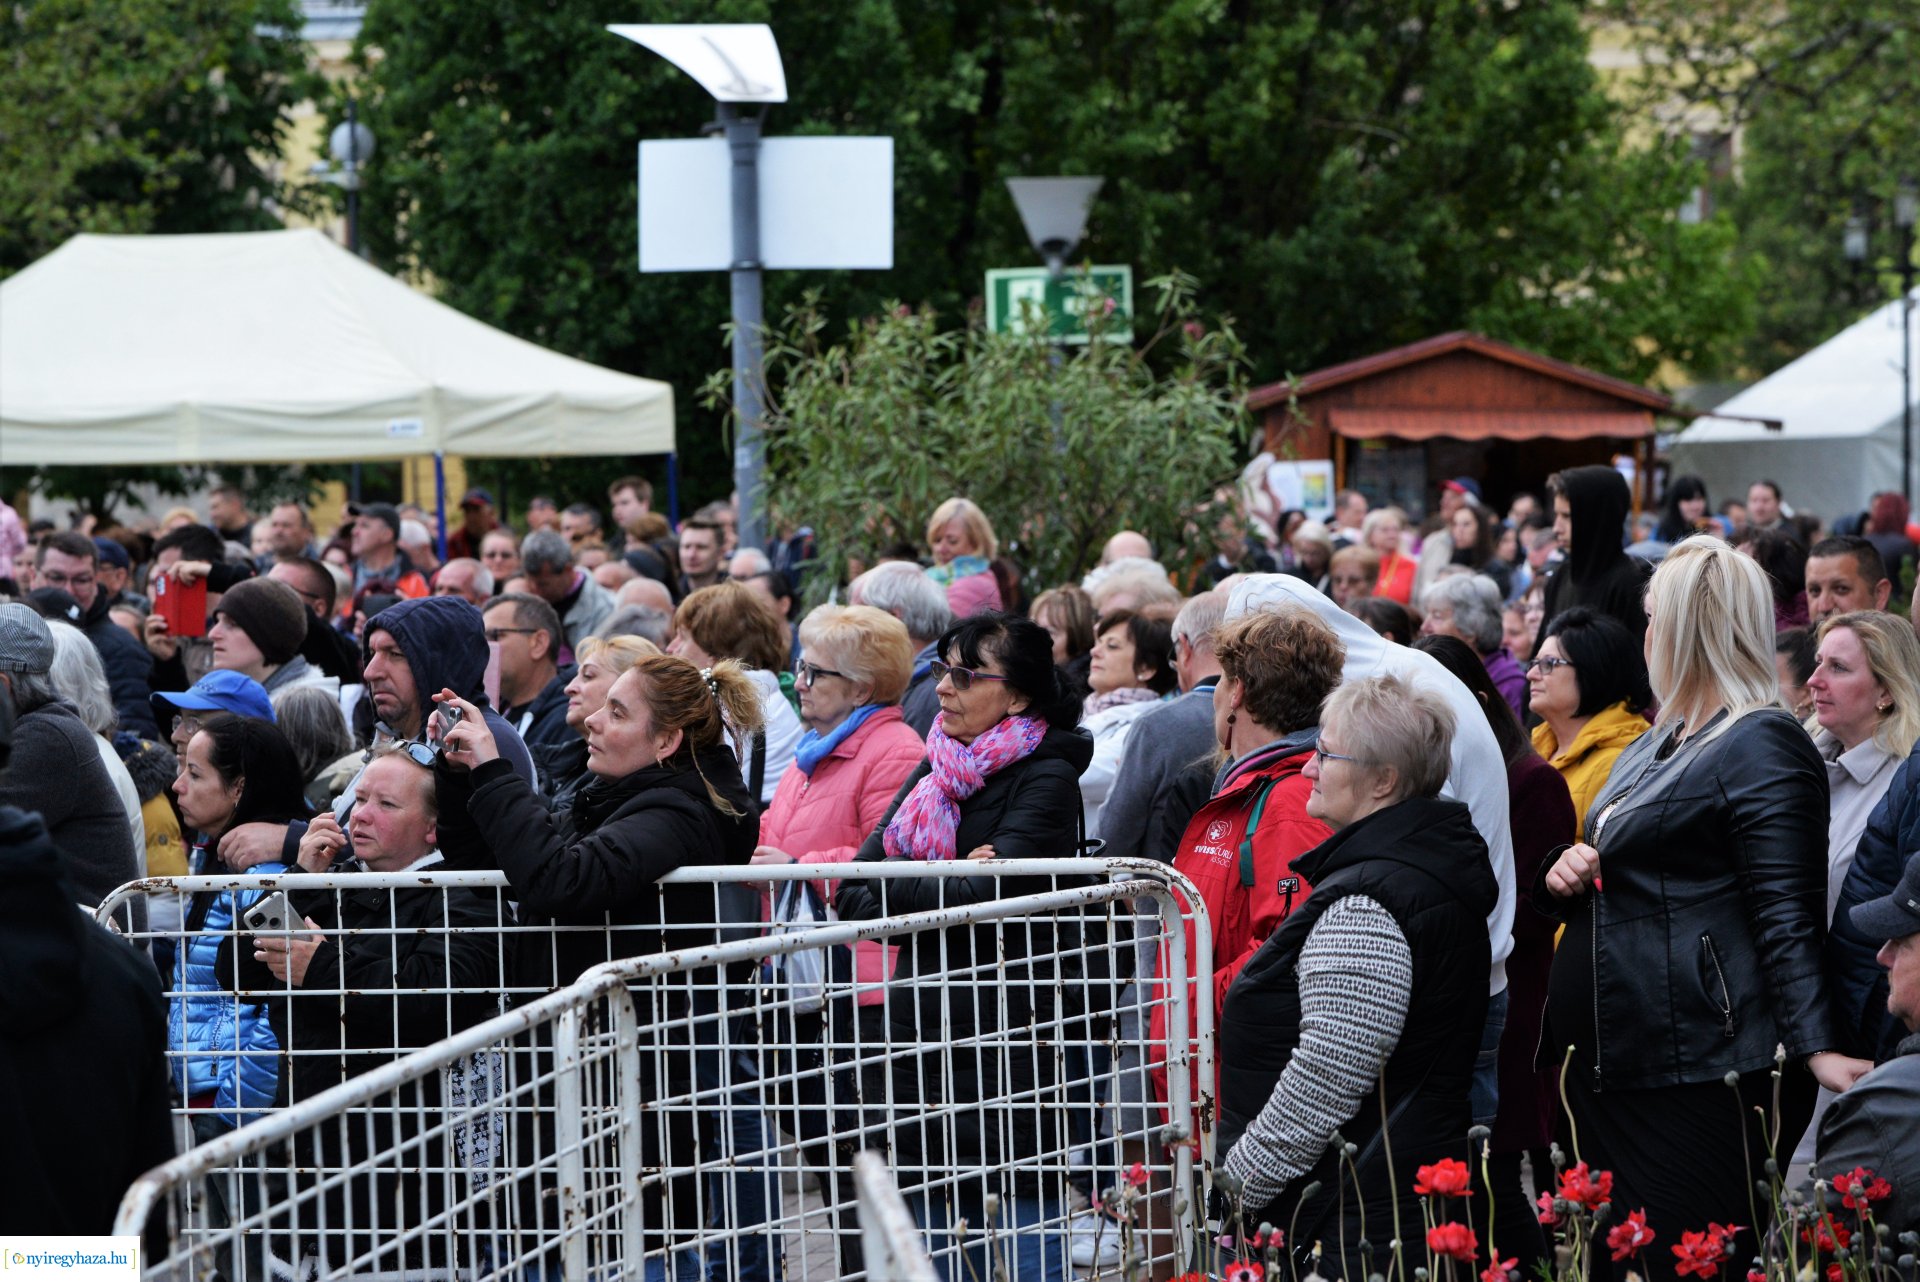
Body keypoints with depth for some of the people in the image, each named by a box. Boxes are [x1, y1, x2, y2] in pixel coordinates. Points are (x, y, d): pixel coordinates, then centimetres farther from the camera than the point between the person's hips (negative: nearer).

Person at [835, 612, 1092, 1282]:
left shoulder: (1046, 778, -7)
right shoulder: (934, 771, 14)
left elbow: (992, 895, -19)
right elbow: (852, 893, 6)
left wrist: (897, 889, -7)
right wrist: (948, 889, -10)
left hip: (1011, 1037, -7)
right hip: (923, 1036, 7)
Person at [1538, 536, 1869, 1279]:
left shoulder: (1761, 746, -10)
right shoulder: (1653, 748, 20)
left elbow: (1786, 919, -18)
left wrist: (1815, 1048, -28)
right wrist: (1563, 876, 7)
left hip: (1692, 1072, -10)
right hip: (1604, 1058, 10)